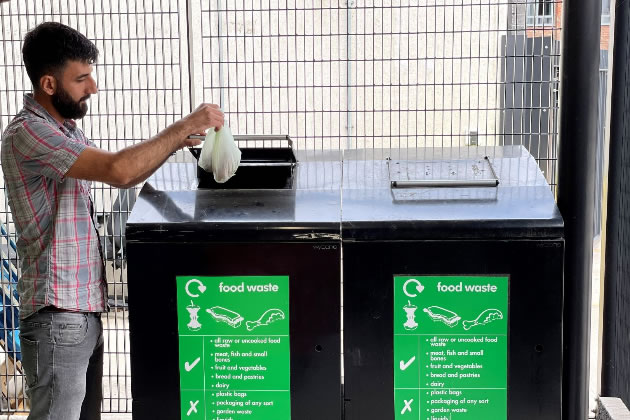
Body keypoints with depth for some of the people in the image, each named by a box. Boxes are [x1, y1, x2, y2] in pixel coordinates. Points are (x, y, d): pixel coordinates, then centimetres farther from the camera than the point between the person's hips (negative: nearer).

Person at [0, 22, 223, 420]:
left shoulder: (66, 130, 14)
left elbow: (122, 174, 22)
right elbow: (118, 170, -28)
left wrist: (175, 143, 8)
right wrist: (184, 127, -19)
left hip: (85, 307, 9)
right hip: (57, 314, -9)